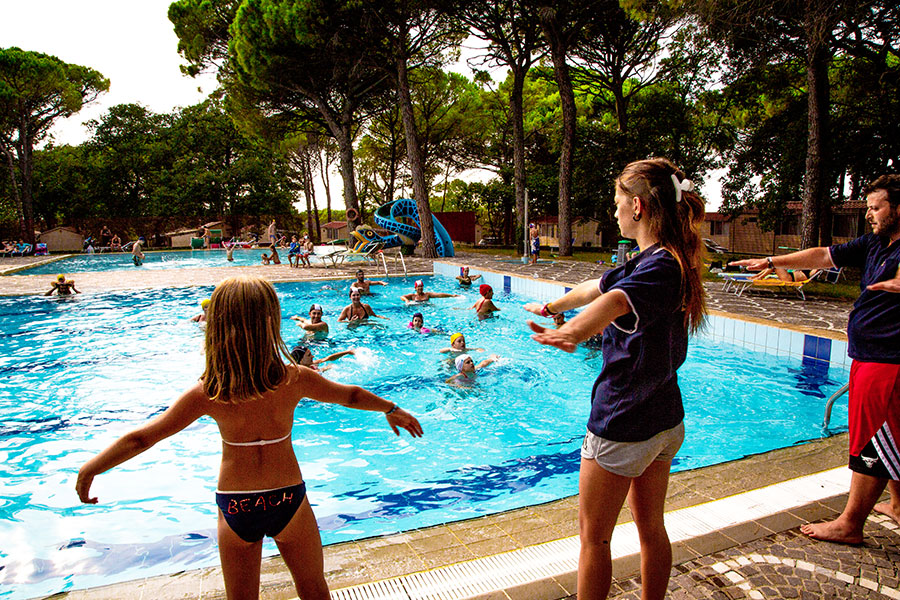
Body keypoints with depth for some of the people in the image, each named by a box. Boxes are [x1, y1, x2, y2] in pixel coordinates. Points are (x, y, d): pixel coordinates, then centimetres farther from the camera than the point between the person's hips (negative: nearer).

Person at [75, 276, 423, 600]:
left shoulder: (206, 393, -16)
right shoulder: (294, 379, -17)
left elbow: (140, 439, -8)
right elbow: (350, 395, -1)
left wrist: (89, 469, 9)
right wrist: (392, 410, 16)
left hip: (234, 508, 1)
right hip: (288, 500, -1)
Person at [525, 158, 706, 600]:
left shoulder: (659, 267, -23)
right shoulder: (666, 261, 7)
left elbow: (614, 300, -48)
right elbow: (600, 286, 22)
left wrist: (573, 333, -66)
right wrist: (551, 306, 35)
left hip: (624, 424, -9)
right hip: (664, 421, 9)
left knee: (594, 537, 9)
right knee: (651, 528, 22)